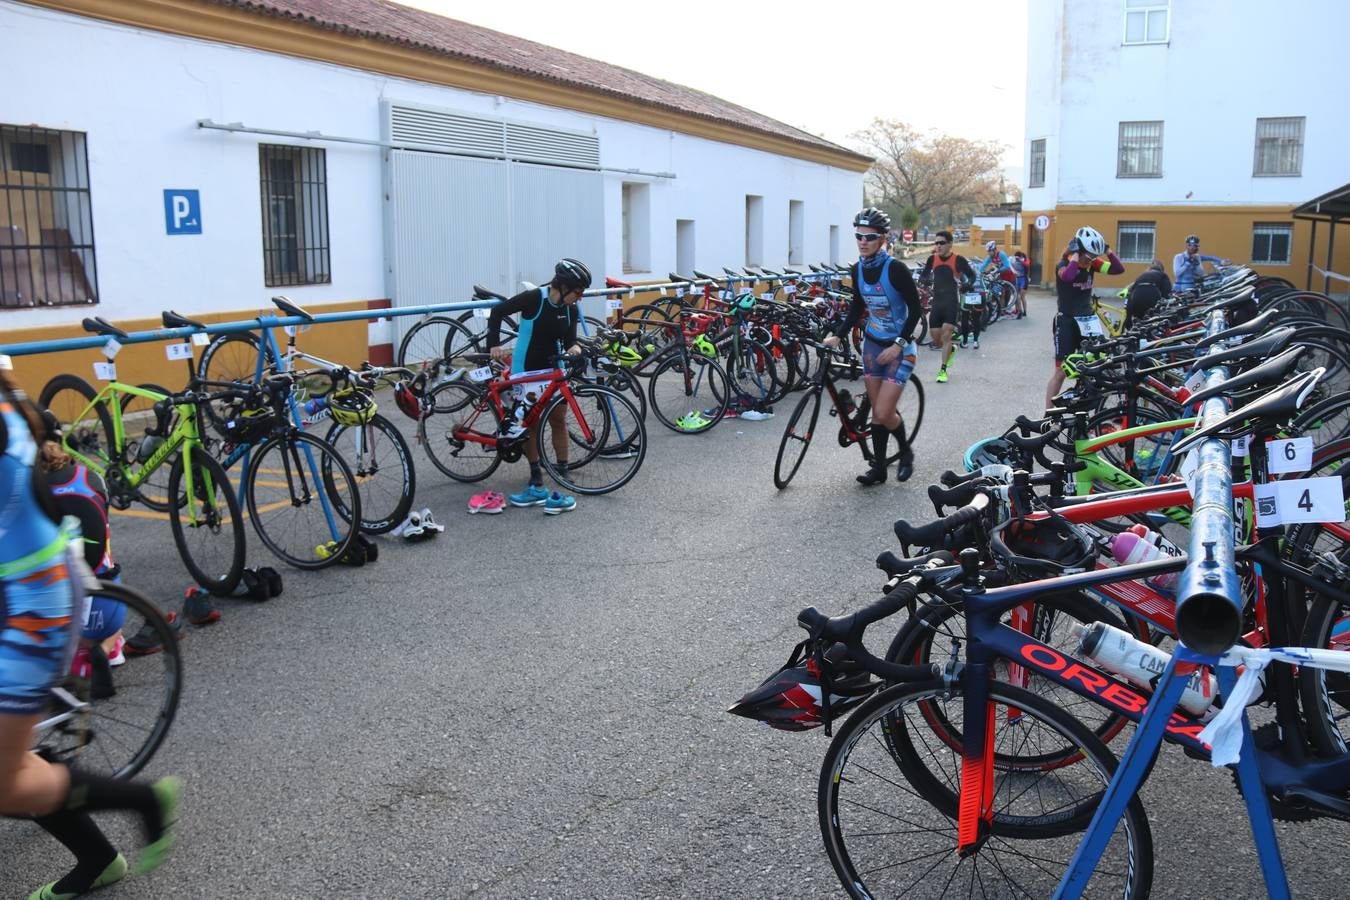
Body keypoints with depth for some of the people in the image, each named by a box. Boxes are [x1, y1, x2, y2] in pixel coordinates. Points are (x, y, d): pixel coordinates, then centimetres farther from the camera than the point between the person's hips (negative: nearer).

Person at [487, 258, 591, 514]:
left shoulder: (570, 309, -3)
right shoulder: (533, 298, -18)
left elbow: (569, 338, 0)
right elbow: (498, 311, -10)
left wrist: (572, 347, -23)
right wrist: (494, 344, -18)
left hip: (554, 369, 4)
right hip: (526, 369, -4)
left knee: (558, 420, 3)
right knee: (528, 425, 3)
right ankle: (537, 485, 11)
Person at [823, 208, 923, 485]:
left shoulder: (895, 269, -19)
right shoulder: (857, 269, -1)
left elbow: (916, 309, -15)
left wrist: (898, 345, -19)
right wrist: (837, 336, 1)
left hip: (899, 348, -6)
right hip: (872, 344, 6)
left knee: (884, 413, -9)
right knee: (877, 411, 8)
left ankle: (906, 452, 18)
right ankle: (879, 467, 18)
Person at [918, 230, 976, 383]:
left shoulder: (958, 259, -5)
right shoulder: (932, 259, 5)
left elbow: (972, 276, 6)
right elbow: (923, 276, 14)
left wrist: (965, 287, -12)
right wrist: (926, 279, -9)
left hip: (952, 303, -4)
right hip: (937, 302, 4)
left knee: (946, 335, -12)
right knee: (935, 338, 6)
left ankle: (943, 370, -4)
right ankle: (951, 349, 39)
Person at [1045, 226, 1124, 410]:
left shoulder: (1092, 263, 2)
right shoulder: (1064, 264, -14)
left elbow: (1119, 269, -7)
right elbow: (1068, 276, -39)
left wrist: (1107, 249, -13)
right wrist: (1075, 254, -27)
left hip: (1087, 320, 6)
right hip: (1066, 321, -6)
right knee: (1061, 371, -5)